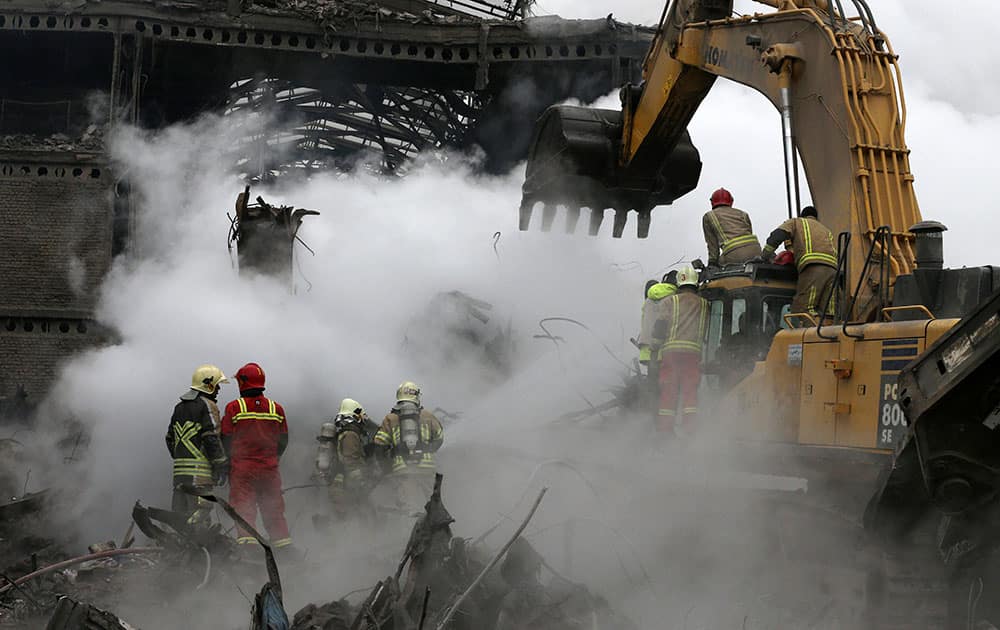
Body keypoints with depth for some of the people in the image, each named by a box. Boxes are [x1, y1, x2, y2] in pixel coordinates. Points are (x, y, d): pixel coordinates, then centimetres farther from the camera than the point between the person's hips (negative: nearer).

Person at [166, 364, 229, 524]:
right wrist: (221, 466, -11)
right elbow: (212, 438, -14)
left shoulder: (179, 407, 20)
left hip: (180, 469, 8)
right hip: (200, 468, -8)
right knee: (200, 511, -11)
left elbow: (170, 438, 22)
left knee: (179, 513, 9)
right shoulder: (207, 406, -6)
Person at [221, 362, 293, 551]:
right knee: (273, 508, 11)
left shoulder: (234, 408, -7)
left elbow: (226, 440, -4)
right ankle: (283, 545, 12)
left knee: (243, 507, -3)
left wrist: (224, 464, 10)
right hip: (270, 468, 3)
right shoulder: (277, 409, 4)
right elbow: (283, 441, 9)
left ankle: (246, 540, -15)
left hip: (242, 467, -3)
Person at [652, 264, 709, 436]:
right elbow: (707, 330, 17)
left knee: (668, 390, 1)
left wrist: (655, 345, 10)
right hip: (694, 349, 1)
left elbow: (660, 325, 3)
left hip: (670, 349, -1)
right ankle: (689, 425, -7)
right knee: (690, 389, 2)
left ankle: (665, 427, -1)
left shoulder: (671, 301, 7)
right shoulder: (704, 304, 14)